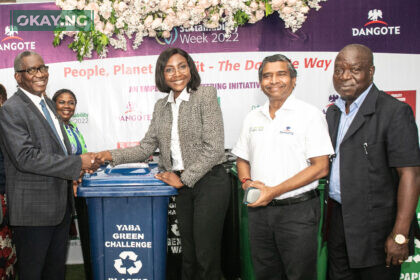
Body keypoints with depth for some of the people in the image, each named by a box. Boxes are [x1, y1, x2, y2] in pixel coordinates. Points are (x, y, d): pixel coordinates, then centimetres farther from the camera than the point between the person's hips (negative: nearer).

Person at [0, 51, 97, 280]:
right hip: (33, 208, -8)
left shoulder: (48, 103, 12)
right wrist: (77, 164, -22)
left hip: (61, 203, 8)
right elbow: (25, 157, -24)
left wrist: (74, 172, 2)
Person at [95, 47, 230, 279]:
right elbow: (146, 147, 9)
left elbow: (214, 148, -14)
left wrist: (183, 179, -11)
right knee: (188, 253, 15)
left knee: (206, 254, 1)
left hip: (209, 182, -5)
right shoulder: (161, 106, 10)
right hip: (182, 186, 6)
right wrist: (113, 156, -6)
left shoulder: (205, 95, -9)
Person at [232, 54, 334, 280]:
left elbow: (320, 168, -13)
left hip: (297, 210, -5)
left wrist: (273, 191, -17)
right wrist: (247, 182, -5)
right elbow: (242, 160, 18)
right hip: (258, 209, 5)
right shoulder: (252, 118, 10)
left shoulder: (309, 115, -7)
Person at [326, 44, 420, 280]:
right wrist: (329, 219, 14)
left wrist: (400, 235, -21)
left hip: (376, 229, -6)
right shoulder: (333, 112, 11)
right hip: (339, 221, 6)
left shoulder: (395, 112, -12)